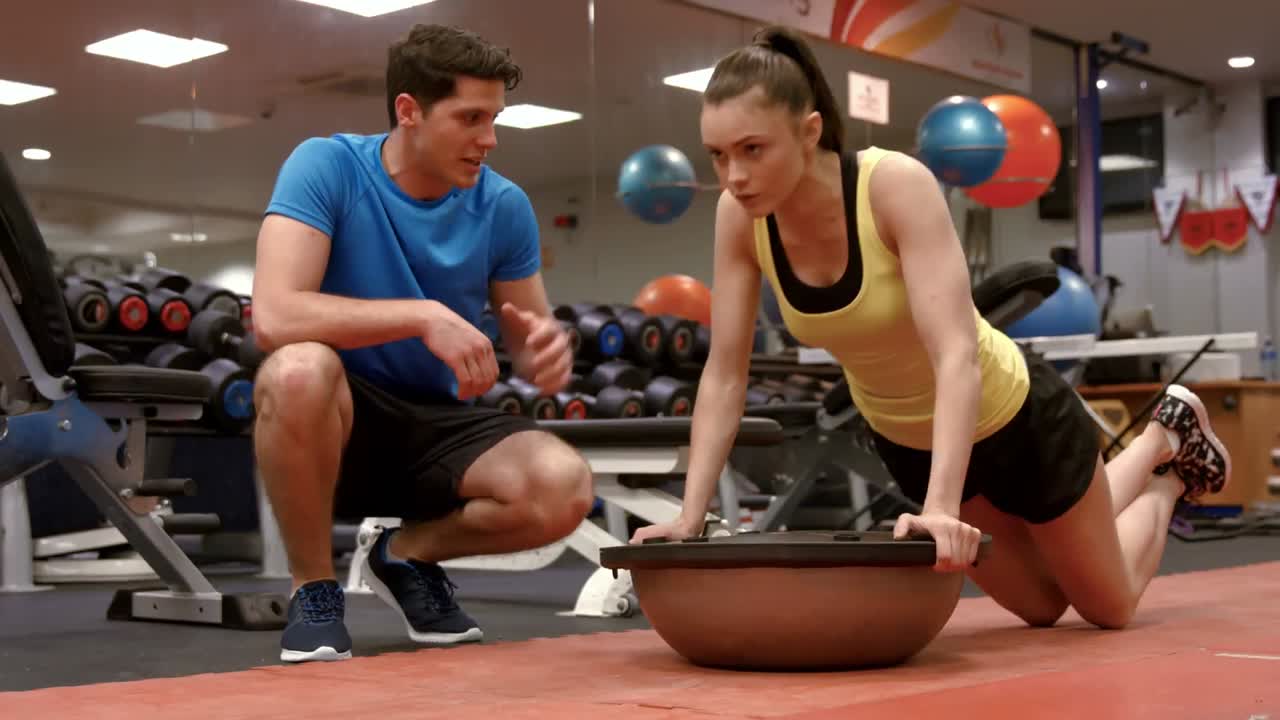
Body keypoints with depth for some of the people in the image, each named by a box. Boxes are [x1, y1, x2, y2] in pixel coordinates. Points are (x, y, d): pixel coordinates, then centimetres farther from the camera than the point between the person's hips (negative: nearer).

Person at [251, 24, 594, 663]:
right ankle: (313, 590, -12)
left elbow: (528, 344, 3)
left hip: (439, 424, 3)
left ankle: (408, 554, 8)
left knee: (564, 488, -25)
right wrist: (423, 315, -35)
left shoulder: (503, 206, -4)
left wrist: (548, 353, -22)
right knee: (299, 370, -38)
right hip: (337, 420, -3)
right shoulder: (326, 166, -15)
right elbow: (274, 315, -28)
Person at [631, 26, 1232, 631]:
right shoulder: (739, 218, -20)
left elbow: (957, 354, -40)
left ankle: (1166, 440, 41)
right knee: (1041, 608, 24)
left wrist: (941, 505, -52)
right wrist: (690, 514, -23)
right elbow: (724, 375, -15)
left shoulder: (897, 185, -34)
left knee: (1109, 607, 17)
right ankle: (1147, 459, 49)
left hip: (1008, 417, -5)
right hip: (905, 439, 5)